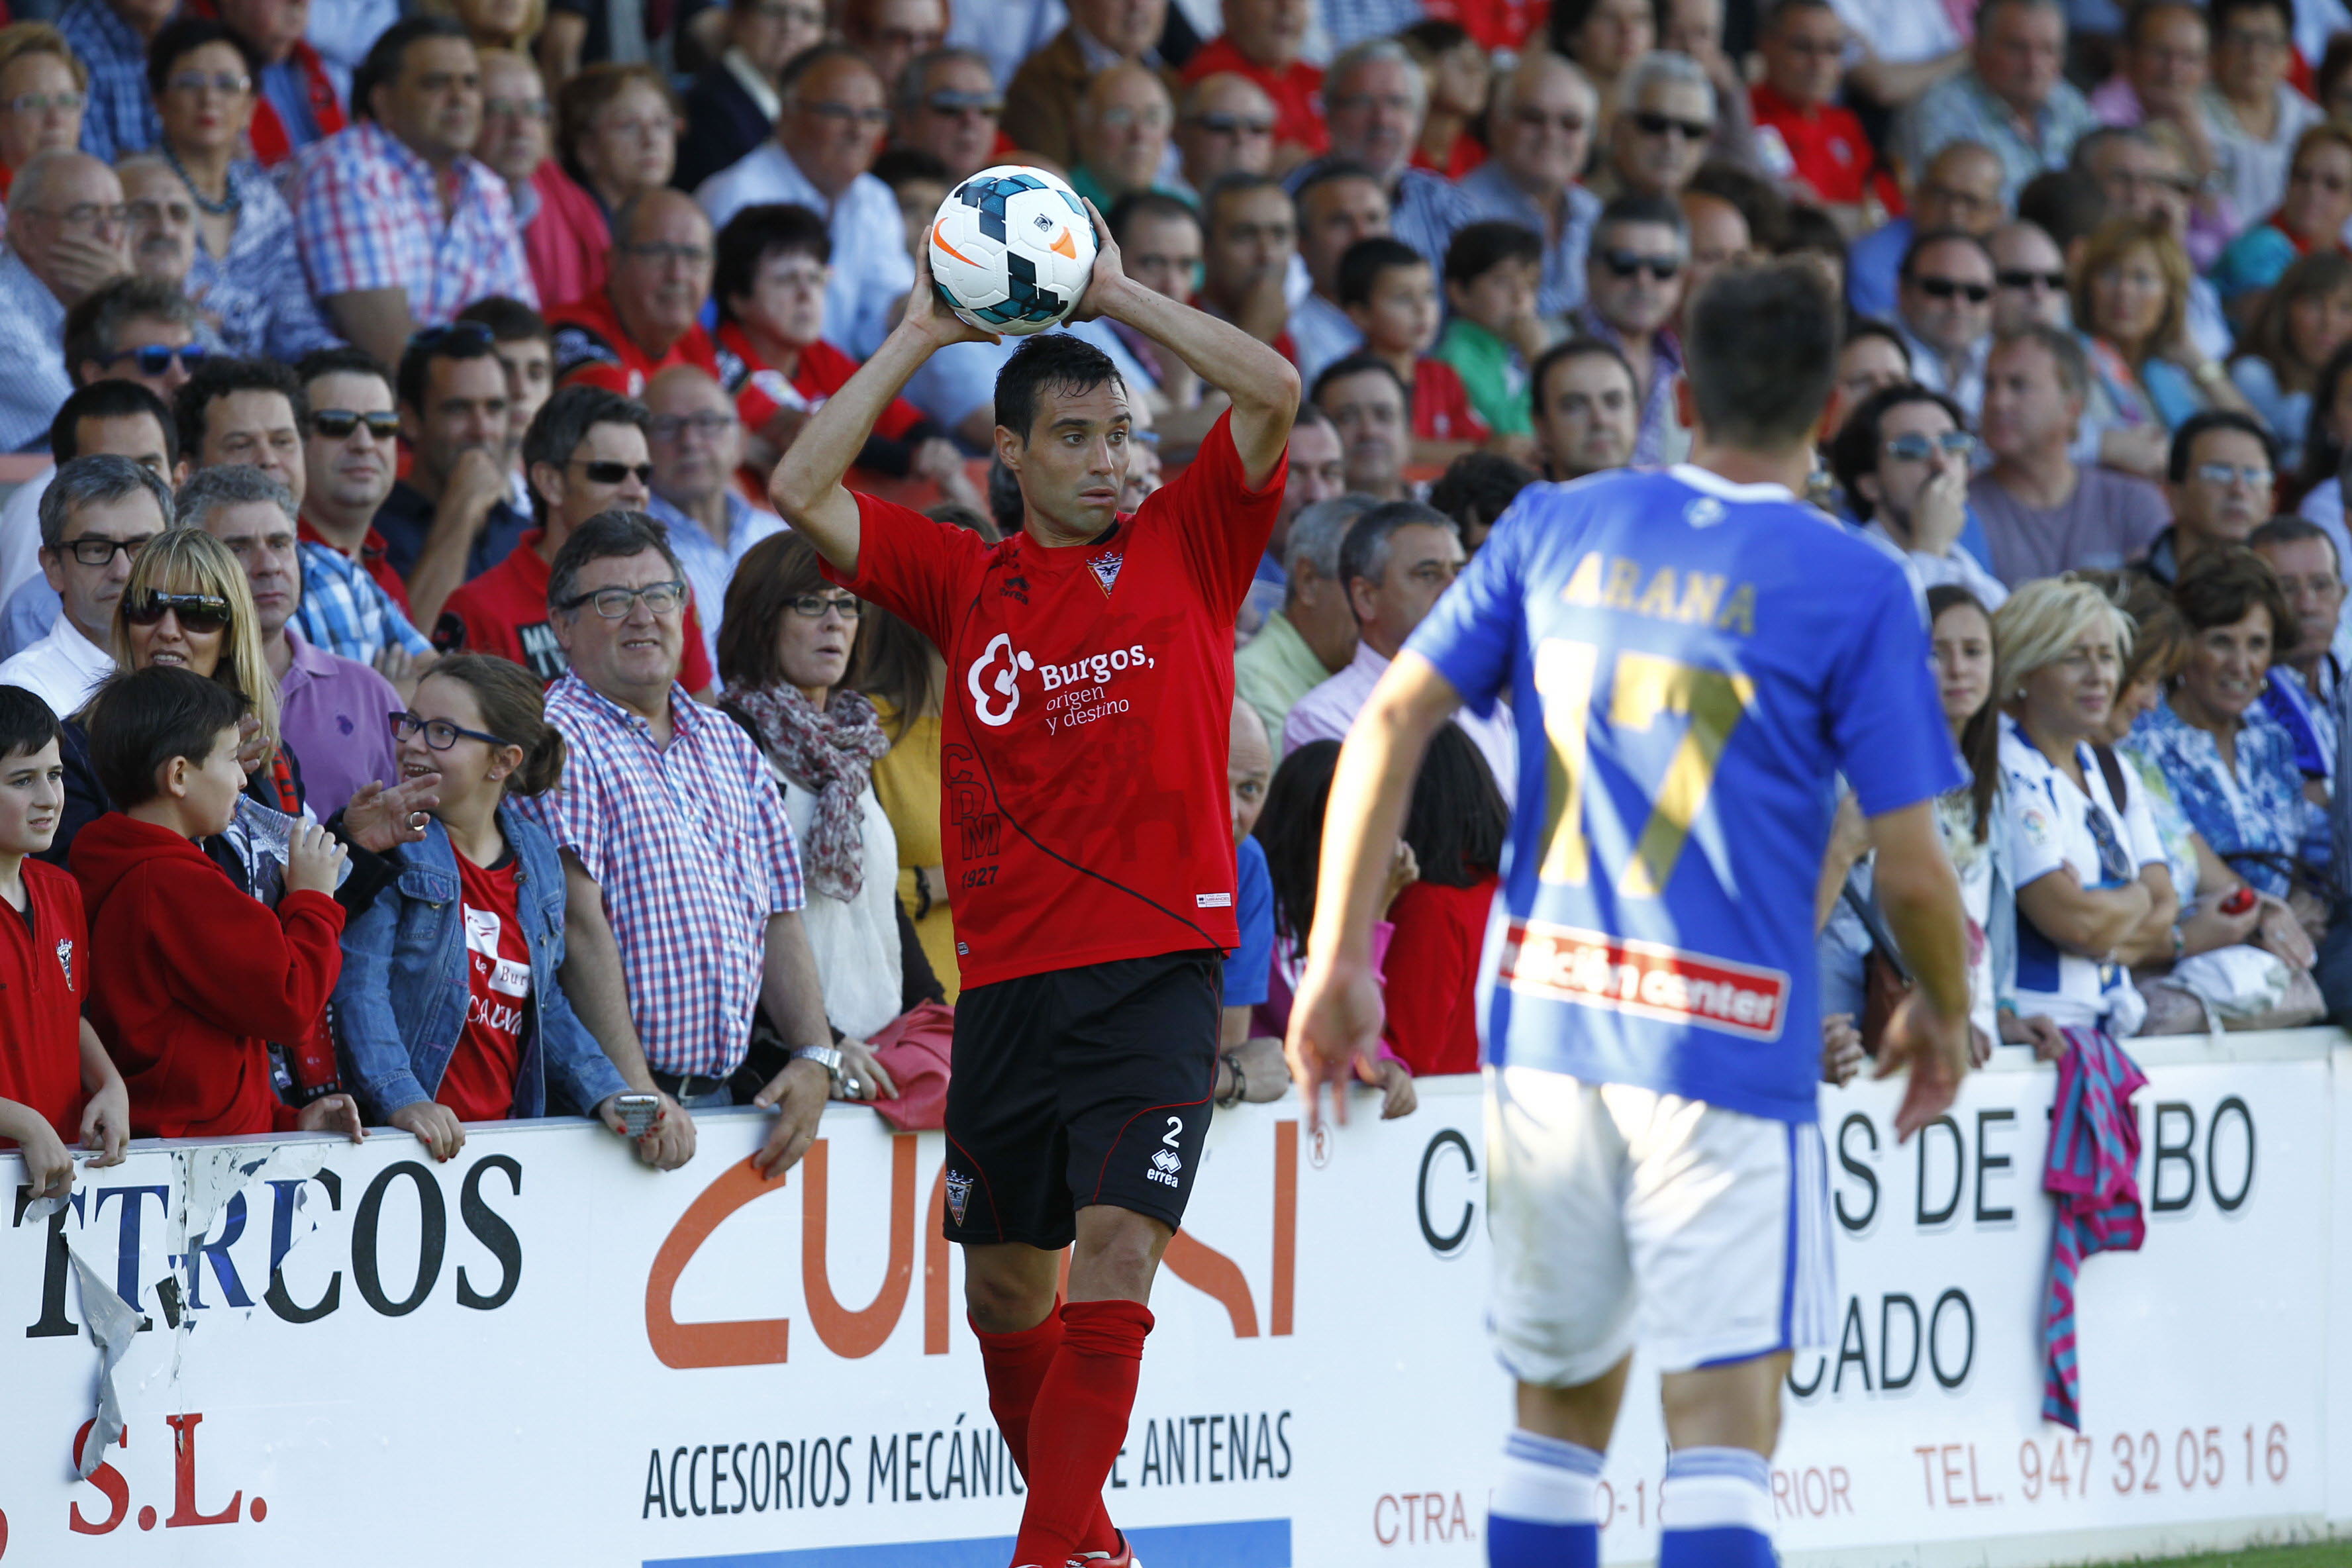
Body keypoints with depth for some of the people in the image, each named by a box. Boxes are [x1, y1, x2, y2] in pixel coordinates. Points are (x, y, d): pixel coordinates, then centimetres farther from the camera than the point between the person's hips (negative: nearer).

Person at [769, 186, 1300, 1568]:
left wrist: (1115, 292, -2)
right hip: (1006, 978, 3)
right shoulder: (964, 582, 10)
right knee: (1005, 1286, 11)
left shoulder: (1185, 548, 6)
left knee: (1115, 1257, -17)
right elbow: (803, 491, 2)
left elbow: (1274, 392, -6)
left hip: (1157, 972, -3)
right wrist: (920, 335, 3)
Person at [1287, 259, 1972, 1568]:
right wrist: (1943, 1016, 14)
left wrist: (1338, 960, 6)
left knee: (1562, 1403, 17)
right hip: (1727, 1045, -4)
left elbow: (1392, 725, 3)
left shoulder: (1557, 529, 7)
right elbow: (1912, 868, -5)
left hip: (1543, 1018, 4)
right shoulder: (1856, 587, -5)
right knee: (1725, 1422, -6)